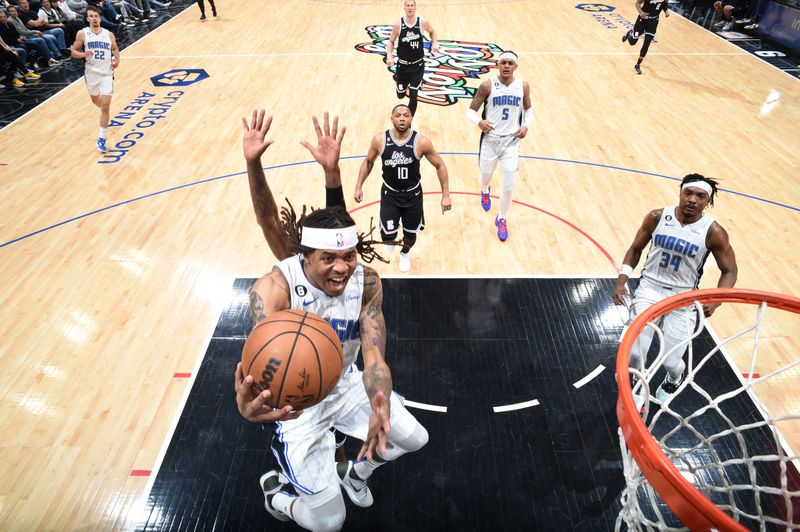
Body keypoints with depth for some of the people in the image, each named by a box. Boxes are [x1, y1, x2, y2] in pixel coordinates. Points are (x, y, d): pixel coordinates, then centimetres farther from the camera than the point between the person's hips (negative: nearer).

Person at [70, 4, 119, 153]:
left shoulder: (109, 34, 2)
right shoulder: (82, 34, -3)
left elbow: (115, 48, 20)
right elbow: (74, 52, 1)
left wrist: (117, 60, 0)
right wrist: (83, 54, -21)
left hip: (107, 73, -1)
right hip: (92, 73, 1)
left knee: (105, 106, -10)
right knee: (96, 101, 19)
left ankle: (102, 139, -5)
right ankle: (104, 111, 58)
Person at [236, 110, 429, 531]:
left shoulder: (366, 282, -19)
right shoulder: (274, 288, -30)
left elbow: (374, 354, -26)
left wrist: (380, 406, -46)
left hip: (345, 385, 5)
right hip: (294, 402, -4)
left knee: (415, 440, 13)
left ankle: (356, 471, 41)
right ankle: (275, 491, 29)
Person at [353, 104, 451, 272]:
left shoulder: (421, 142, -19)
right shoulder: (379, 140, -14)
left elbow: (440, 166, -8)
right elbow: (368, 162, 4)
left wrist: (445, 195, -11)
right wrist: (358, 187, 0)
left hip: (413, 194, 0)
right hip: (389, 193, 0)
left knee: (410, 233, 15)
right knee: (387, 236, -9)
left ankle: (404, 254, 52)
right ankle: (390, 240, 33)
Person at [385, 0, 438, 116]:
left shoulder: (423, 23, -9)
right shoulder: (398, 25, -11)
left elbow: (432, 31, 13)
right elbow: (391, 42, 0)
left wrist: (434, 43, -5)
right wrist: (389, 56, -18)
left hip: (418, 65, -1)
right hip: (403, 65, 1)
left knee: (413, 96, -11)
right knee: (401, 95, 15)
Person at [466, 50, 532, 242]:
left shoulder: (523, 86, -2)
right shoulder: (487, 86, -10)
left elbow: (528, 109, 14)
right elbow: (470, 110, -8)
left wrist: (526, 125, -5)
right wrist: (479, 121, -29)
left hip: (511, 141, 1)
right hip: (490, 140, -1)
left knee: (509, 185, -3)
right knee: (485, 177, 16)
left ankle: (502, 219, 20)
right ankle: (485, 191, 57)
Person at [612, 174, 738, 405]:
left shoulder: (713, 232, -12)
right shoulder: (657, 217, -8)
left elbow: (729, 271, -2)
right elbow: (635, 249, 4)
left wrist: (715, 300, -19)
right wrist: (621, 281, -7)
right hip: (650, 288, 1)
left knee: (671, 362, -2)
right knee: (635, 352, -9)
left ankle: (672, 382, 39)